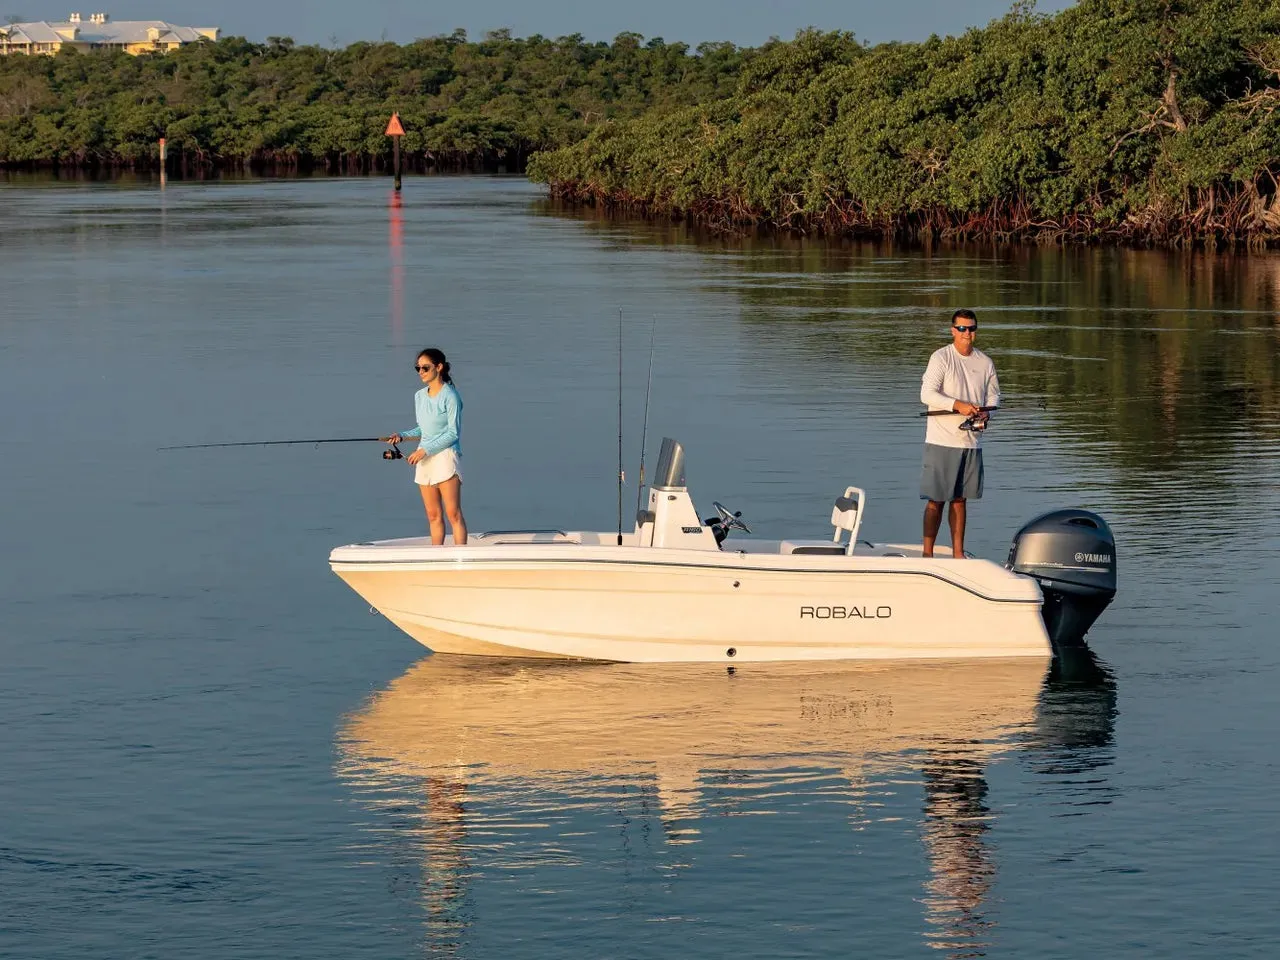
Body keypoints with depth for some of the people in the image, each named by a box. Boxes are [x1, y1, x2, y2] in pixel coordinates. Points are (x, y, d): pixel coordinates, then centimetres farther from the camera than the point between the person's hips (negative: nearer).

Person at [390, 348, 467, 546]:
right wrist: (402, 436, 4)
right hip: (425, 459, 7)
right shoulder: (420, 396, 14)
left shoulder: (449, 396, -8)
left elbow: (453, 433, -12)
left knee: (453, 513, -9)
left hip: (446, 457, -7)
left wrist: (425, 450, -15)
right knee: (433, 516, 7)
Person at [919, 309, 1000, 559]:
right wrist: (958, 405, -24)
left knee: (960, 499, 10)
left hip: (972, 441, 4)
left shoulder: (985, 363, 9)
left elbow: (993, 395, 17)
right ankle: (927, 553, 0)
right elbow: (927, 394, -13)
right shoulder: (941, 358, -6)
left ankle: (958, 553, 16)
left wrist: (985, 412, -5)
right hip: (942, 441, -4)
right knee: (935, 499, -4)